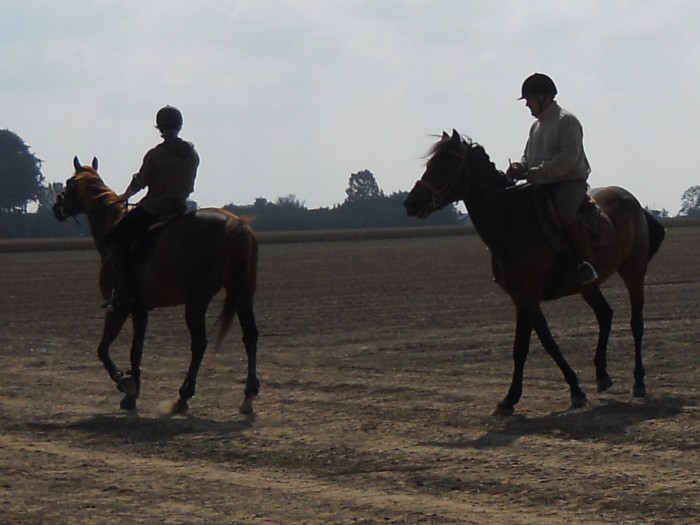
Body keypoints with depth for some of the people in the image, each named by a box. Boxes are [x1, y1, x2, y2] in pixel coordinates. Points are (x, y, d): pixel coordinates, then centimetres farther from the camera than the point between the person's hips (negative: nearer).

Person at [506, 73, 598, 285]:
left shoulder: (566, 120, -7)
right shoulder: (536, 126, 19)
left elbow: (569, 156, -19)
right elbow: (528, 157, 25)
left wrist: (543, 170, -27)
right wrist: (519, 168, 2)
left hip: (569, 181, -9)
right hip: (543, 187, 9)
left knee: (565, 213, -33)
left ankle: (588, 262, -33)